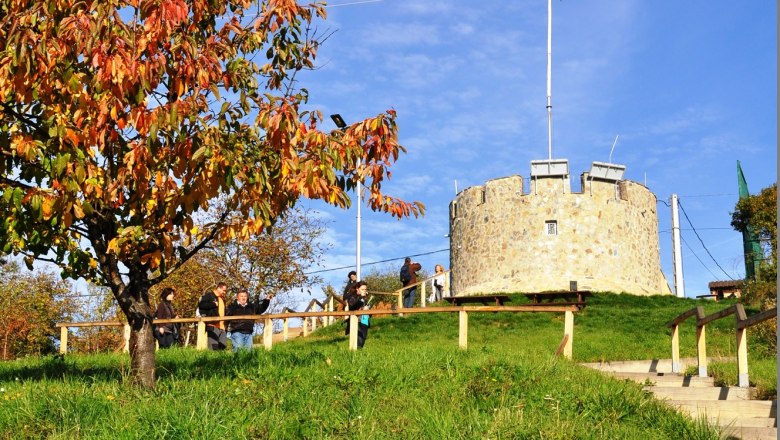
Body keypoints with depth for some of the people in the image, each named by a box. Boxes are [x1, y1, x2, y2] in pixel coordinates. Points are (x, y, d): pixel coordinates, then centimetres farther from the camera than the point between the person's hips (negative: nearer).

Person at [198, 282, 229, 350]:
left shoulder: (222, 299, 27)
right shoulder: (209, 295, 0)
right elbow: (201, 304, -15)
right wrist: (213, 304, -12)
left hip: (221, 327, 8)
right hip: (213, 326, -8)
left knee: (223, 346, 4)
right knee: (213, 347, -14)